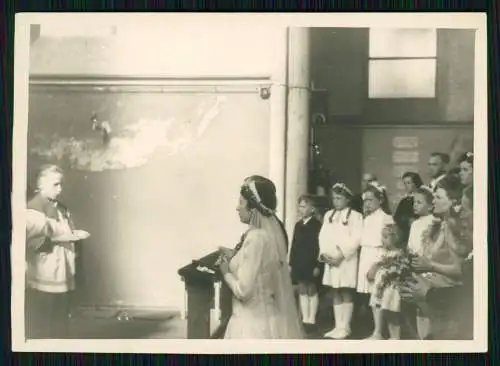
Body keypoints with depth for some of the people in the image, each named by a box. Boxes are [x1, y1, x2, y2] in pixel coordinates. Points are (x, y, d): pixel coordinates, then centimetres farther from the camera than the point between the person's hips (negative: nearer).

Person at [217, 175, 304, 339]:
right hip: (268, 315, 9)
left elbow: (243, 290, -23)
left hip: (255, 320, -9)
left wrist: (226, 272, -7)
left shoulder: (256, 238, -24)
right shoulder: (272, 230, 3)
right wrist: (235, 256, 11)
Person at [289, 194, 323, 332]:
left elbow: (319, 246, -13)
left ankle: (311, 320, 8)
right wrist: (291, 263, 8)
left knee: (312, 291, 3)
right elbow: (294, 245, 11)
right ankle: (305, 319, 13)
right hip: (299, 264, 6)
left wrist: (318, 265, -17)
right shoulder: (298, 225, 10)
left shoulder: (317, 225, -10)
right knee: (302, 291, 8)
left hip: (311, 264, -6)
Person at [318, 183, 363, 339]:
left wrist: (341, 254, -17)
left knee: (346, 293, -3)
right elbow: (323, 236, 10)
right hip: (330, 260, 6)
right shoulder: (328, 215, 15)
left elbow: (356, 239, -12)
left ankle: (345, 327, 1)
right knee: (336, 294, 9)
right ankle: (338, 326, 13)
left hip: (346, 260, -6)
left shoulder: (355, 216, -4)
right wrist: (324, 253, -6)